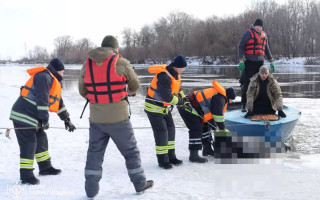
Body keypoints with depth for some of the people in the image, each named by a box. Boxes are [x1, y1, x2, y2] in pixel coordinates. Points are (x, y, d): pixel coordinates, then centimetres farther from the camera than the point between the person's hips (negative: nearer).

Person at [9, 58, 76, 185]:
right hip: (23, 116, -10)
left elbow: (58, 103, 24)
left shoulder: (53, 81, 20)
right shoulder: (44, 77, -13)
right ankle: (26, 176, -1)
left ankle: (45, 167, 28)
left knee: (41, 140, 15)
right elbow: (41, 99, -23)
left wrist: (67, 120, 23)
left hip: (32, 117, 10)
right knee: (29, 144, -8)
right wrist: (44, 119, -23)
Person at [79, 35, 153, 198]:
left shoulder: (87, 64, 2)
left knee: (94, 153, 14)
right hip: (118, 118, -3)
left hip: (96, 119, 3)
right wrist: (130, 92, 26)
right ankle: (140, 184, 24)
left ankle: (91, 189, 15)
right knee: (131, 151, 13)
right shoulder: (121, 63, -9)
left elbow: (82, 91, 9)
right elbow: (135, 85, 4)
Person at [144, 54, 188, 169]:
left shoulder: (175, 73, 1)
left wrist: (183, 98, 2)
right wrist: (179, 101, -16)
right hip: (154, 107, -9)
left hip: (164, 107, 9)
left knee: (171, 129, 11)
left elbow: (176, 88, 16)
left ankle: (171, 157, 22)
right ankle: (162, 161, 3)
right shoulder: (164, 77, -30)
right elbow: (167, 97, -32)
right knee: (161, 132, -8)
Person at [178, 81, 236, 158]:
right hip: (187, 108, -11)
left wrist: (215, 128, 26)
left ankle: (207, 149, 29)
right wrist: (223, 128, -3)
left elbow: (211, 112, 27)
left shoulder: (216, 94, 22)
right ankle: (193, 155, -16)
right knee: (196, 129, -16)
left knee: (205, 126, 18)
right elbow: (218, 114, -15)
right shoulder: (219, 97, -12)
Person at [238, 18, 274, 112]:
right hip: (249, 62, -5)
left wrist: (271, 61, 18)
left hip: (260, 62, 6)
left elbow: (266, 49, 23)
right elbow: (240, 47, -6)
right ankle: (243, 104, 1)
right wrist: (241, 60, -16)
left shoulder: (264, 35, 15)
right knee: (246, 83, -7)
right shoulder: (248, 33, -3)